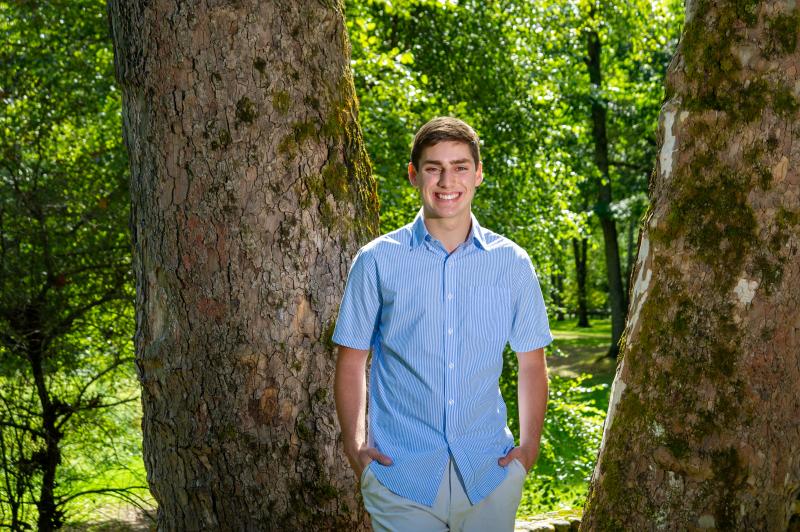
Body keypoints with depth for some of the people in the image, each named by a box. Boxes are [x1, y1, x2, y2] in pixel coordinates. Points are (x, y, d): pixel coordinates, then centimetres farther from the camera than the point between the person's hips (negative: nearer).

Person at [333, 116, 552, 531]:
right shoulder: (377, 261, 0)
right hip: (401, 473, -1)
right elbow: (352, 358, 5)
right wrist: (354, 443, -3)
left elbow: (531, 361, 10)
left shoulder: (512, 263, 5)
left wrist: (529, 443, 2)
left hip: (488, 470, 2)